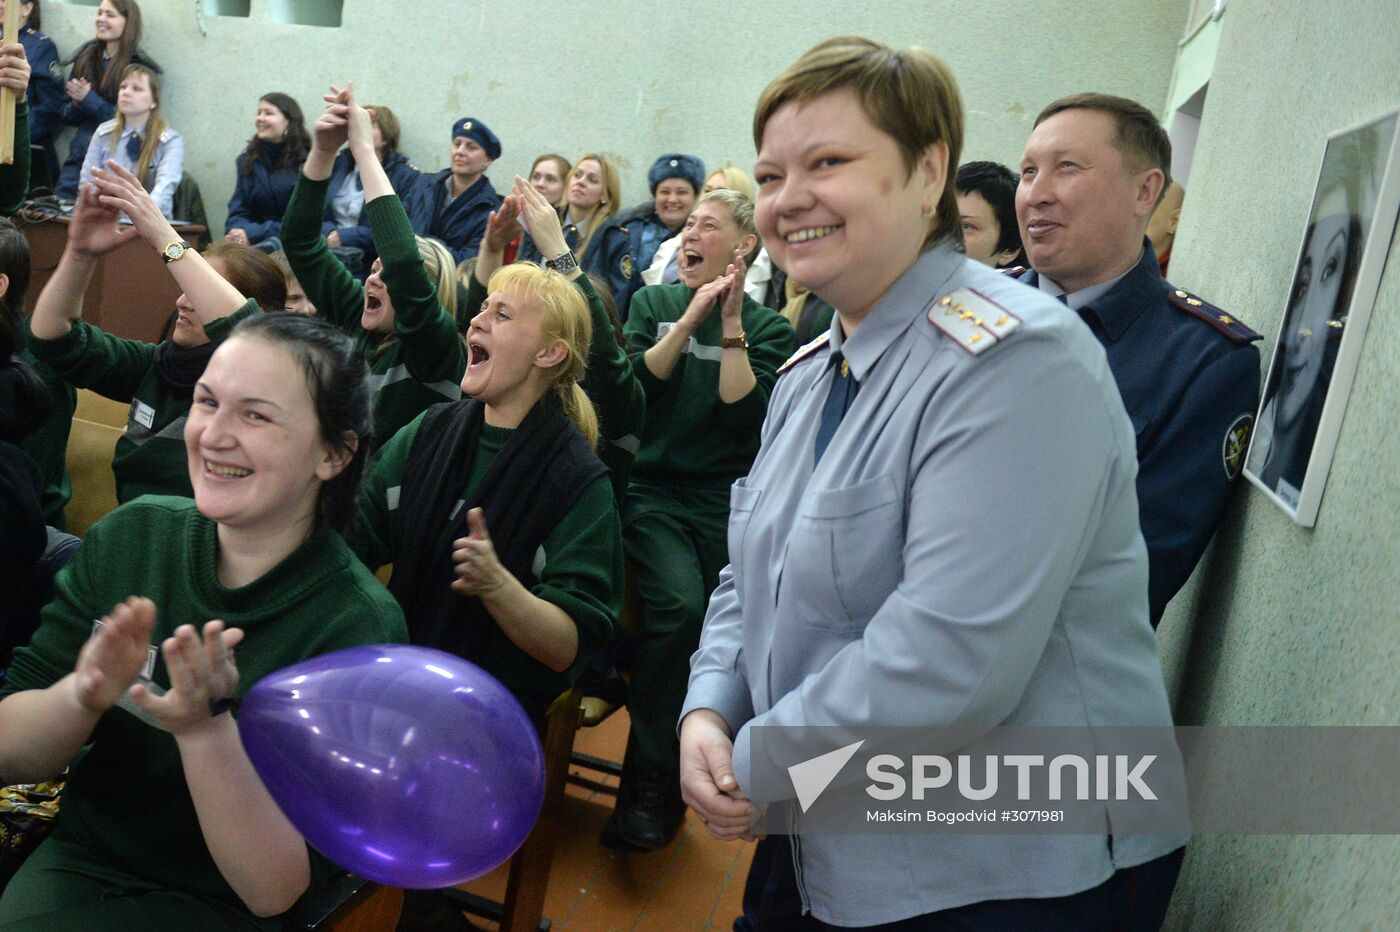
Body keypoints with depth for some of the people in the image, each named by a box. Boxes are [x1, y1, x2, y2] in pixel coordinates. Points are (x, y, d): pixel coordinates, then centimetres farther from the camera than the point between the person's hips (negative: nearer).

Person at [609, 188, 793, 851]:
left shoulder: (768, 327, 9)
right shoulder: (653, 303, 13)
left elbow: (745, 413, -7)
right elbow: (634, 384, -4)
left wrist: (731, 323, -8)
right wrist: (693, 313, -7)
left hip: (729, 501, 1)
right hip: (653, 491, -1)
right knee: (680, 605, -27)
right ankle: (649, 790, -16)